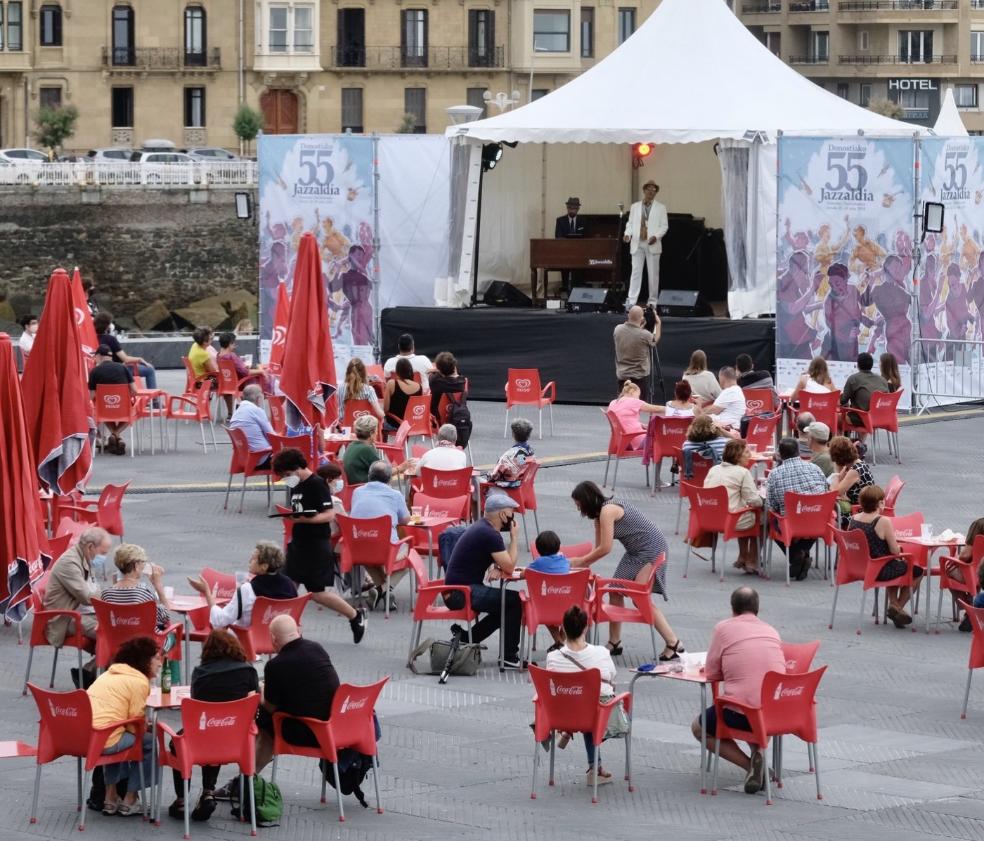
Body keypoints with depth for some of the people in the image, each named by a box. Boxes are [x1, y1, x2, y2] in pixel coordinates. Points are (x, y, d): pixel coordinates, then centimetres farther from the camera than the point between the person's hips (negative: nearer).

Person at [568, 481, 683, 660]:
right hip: (636, 551, 10)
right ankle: (614, 643, 15)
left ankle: (674, 644, -12)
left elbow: (605, 548, -20)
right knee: (615, 590, 7)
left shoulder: (607, 511, -21)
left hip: (651, 549, -10)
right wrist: (584, 564, 3)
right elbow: (598, 547, 12)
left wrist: (580, 561, -10)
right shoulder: (600, 513, 10)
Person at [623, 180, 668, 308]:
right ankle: (631, 301, -10)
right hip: (637, 244, 1)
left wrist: (656, 236, -15)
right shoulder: (635, 207, 12)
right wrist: (628, 234, -7)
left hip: (653, 245, -1)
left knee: (653, 273, 2)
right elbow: (630, 223, 12)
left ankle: (652, 301, 8)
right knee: (635, 272, -5)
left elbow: (664, 226, 2)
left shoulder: (661, 208, 6)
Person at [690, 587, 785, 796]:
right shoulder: (772, 631, 14)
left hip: (741, 712, -5)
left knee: (698, 728, 23)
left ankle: (749, 764, -1)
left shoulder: (723, 628, 1)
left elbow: (711, 674, 4)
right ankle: (758, 751, 7)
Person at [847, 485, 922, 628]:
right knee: (916, 570, 14)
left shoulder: (853, 519, -4)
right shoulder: (883, 521, -23)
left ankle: (893, 604, 31)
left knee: (896, 567, 35)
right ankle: (898, 607, 16)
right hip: (880, 572, -7)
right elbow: (895, 551, -19)